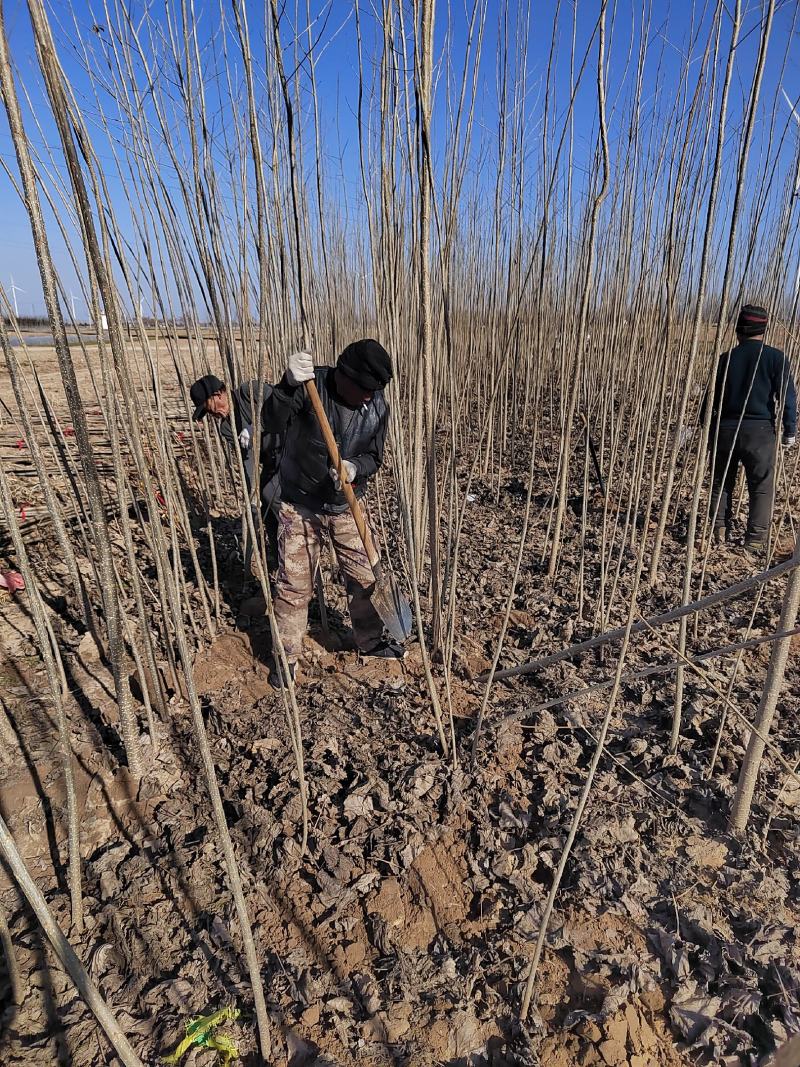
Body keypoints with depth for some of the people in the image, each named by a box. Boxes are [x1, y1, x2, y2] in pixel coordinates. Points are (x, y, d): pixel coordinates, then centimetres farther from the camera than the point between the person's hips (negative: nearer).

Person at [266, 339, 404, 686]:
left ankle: (370, 641, 34)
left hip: (346, 506, 3)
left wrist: (355, 469, -25)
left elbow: (374, 456, -3)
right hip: (299, 505, -2)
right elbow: (274, 420, -30)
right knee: (293, 584, 3)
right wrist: (289, 384, -47)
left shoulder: (377, 406, -9)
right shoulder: (310, 384, -18)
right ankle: (287, 656, 23)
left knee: (364, 577, 10)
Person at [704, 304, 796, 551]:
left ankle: (719, 530, 13)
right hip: (759, 429, -2)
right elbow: (786, 396, -6)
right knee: (762, 486, 6)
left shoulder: (726, 358, 5)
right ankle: (756, 538, 6)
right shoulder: (775, 357, -1)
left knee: (721, 482, 15)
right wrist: (790, 430, -1)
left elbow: (712, 396, 8)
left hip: (724, 428, 2)